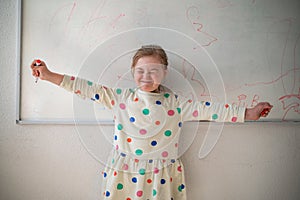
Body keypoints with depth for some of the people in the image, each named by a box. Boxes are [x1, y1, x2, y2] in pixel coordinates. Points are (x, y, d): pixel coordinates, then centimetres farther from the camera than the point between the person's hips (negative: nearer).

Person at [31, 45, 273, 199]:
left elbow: (206, 109, -6)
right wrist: (49, 75, -5)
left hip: (160, 176, 0)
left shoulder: (175, 103, -3)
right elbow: (89, 89, -3)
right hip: (124, 175, 1)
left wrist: (246, 113, -10)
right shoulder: (121, 98, -1)